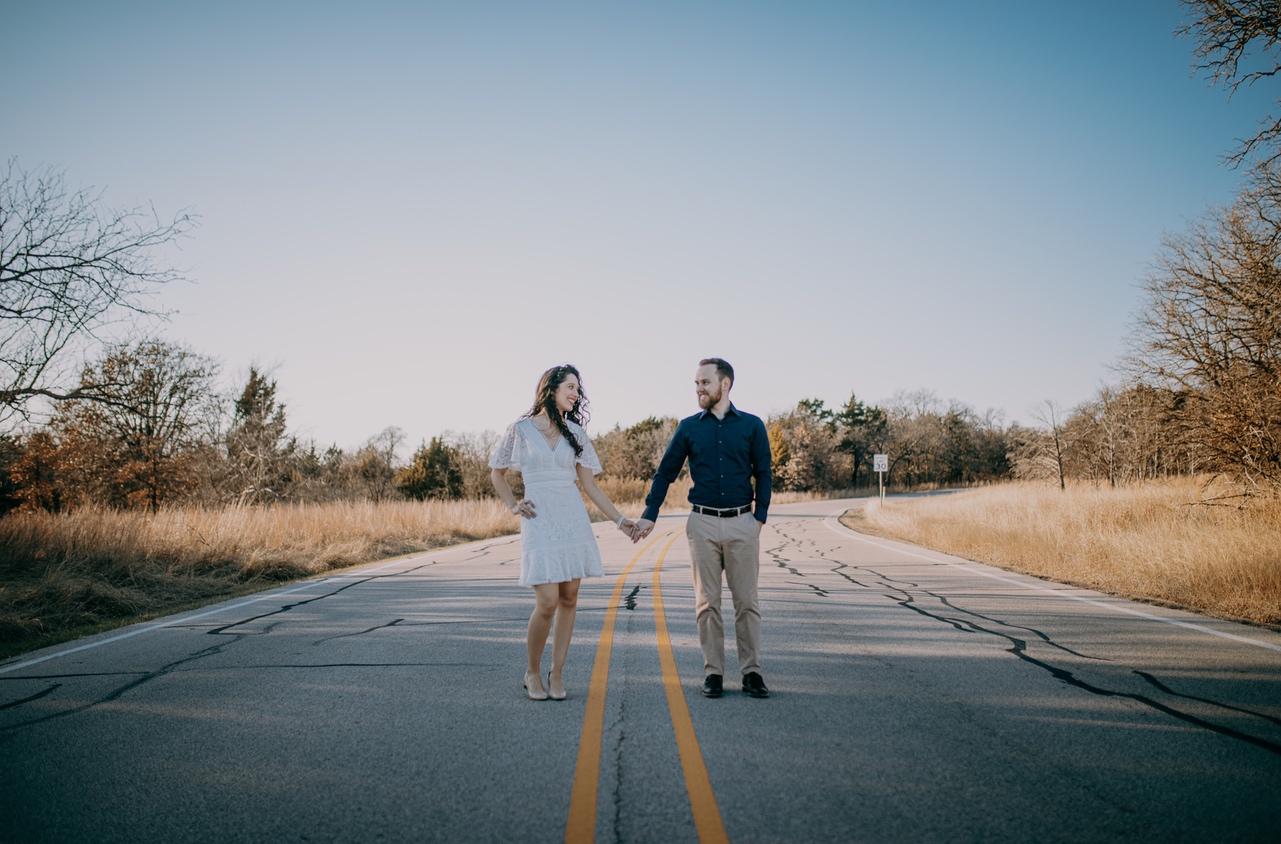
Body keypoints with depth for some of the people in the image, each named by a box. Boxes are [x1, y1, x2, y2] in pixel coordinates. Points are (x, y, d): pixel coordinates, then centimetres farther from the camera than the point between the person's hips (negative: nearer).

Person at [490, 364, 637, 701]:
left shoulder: (576, 433, 9)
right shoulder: (521, 429, 1)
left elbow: (590, 484, 10)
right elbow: (496, 472, 14)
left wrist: (619, 519, 5)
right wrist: (513, 505, 2)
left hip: (574, 520, 4)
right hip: (539, 521, -4)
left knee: (568, 599, 4)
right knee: (547, 601, -10)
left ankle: (556, 673, 16)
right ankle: (533, 671, 11)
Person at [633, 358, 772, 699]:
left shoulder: (752, 425, 5)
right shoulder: (688, 427, 7)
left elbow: (763, 474, 8)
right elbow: (666, 472, 11)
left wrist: (760, 517, -2)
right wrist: (649, 515, 6)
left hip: (742, 523, -1)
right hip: (702, 523, 1)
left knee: (746, 600, 2)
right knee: (707, 602, 4)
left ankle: (752, 671, 11)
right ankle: (713, 672, 13)